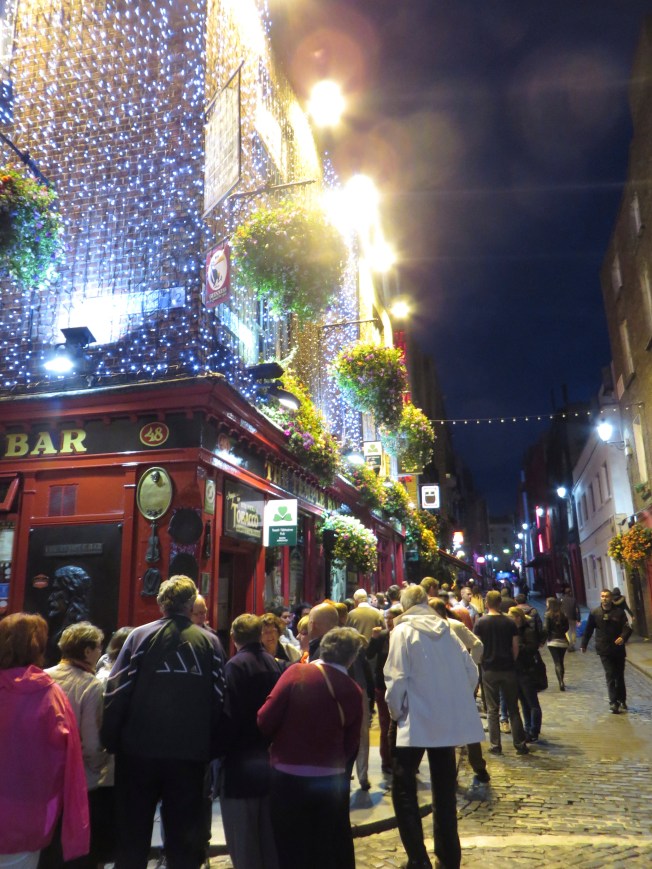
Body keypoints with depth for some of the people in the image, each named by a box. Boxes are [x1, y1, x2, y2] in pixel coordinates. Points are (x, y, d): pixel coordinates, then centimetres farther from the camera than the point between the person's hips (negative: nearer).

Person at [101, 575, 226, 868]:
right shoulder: (210, 642, -1)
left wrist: (110, 740, 2)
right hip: (190, 754, 1)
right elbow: (219, 699, -3)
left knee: (132, 838, 15)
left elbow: (117, 692, -8)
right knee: (185, 840, 14)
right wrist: (209, 746, 7)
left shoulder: (140, 635, -5)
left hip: (140, 751, -1)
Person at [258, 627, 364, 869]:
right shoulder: (354, 692, -6)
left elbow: (266, 719, -12)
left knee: (292, 849, 16)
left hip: (289, 775, -2)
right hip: (331, 779, 2)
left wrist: (274, 742, 8)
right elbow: (351, 745, -1)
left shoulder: (296, 673, -13)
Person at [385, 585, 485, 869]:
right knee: (444, 789, 18)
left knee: (404, 788, 7)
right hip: (449, 720, 6)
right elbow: (471, 672, 6)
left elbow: (397, 679, -14)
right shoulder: (446, 629, 5)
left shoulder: (403, 630, -9)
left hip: (417, 720, -5)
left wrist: (396, 712, 1)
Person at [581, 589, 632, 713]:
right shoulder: (594, 613, -2)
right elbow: (588, 630, 5)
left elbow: (627, 627, -9)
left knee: (620, 676, 14)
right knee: (610, 676, -9)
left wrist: (623, 637, -28)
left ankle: (622, 700, 27)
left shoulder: (619, 612, -4)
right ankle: (613, 702, -9)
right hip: (604, 650, -1)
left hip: (619, 649, 1)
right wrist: (584, 644, 11)